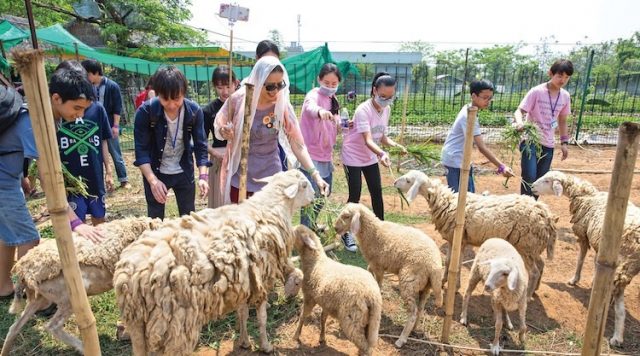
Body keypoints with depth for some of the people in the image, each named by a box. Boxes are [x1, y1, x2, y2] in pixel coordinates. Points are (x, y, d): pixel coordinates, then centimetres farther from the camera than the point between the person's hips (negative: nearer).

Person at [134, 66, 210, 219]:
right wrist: (152, 180, -30)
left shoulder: (194, 111, -15)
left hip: (184, 172, 2)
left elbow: (200, 145, -11)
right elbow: (141, 149, -17)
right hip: (155, 173, -1)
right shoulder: (145, 111, -20)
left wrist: (203, 175, -24)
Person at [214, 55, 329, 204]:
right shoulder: (238, 99, -11)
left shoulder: (282, 105, -12)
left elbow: (297, 144, -9)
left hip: (270, 178, 0)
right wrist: (223, 132, -19)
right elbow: (219, 125, 4)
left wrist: (315, 174, -18)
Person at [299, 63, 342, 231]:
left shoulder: (333, 99, 9)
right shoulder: (314, 95, -15)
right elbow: (309, 107, -41)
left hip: (326, 154, 8)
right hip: (311, 154, -8)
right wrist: (320, 111, -64)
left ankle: (311, 224, 40)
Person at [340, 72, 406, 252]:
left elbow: (382, 136, 1)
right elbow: (368, 140, -37)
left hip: (370, 157, 7)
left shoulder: (387, 109, -4)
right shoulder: (363, 110, -27)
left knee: (377, 192, 8)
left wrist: (396, 145, -18)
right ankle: (347, 234, 11)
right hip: (353, 157, -7)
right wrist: (382, 154, -54)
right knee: (355, 196, -4)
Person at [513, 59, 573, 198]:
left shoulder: (565, 96, 5)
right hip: (530, 140, -5)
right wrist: (519, 122, -39)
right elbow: (519, 111, -16)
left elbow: (562, 120, 16)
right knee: (529, 177, -13)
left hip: (548, 144, 5)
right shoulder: (537, 92, -11)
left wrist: (564, 142, 14)